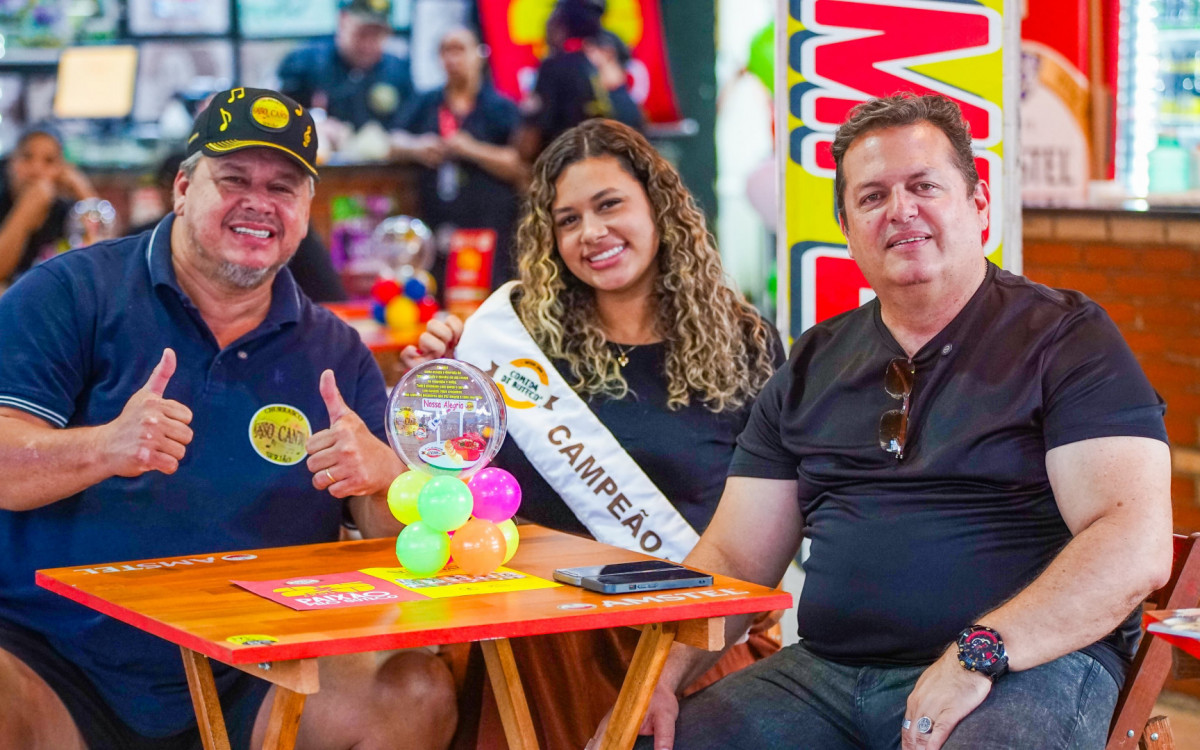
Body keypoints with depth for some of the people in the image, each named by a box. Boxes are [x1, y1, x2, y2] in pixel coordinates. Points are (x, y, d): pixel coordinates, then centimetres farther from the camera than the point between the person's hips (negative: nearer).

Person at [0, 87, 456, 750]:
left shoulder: (335, 353, 11)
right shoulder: (73, 295, 1)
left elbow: (401, 529, 6)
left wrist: (382, 476, -17)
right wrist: (104, 448, -30)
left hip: (245, 687, 4)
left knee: (418, 695, -19)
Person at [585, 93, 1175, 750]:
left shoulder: (1066, 338, 1)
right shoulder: (812, 367, 18)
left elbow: (1136, 546, -11)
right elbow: (733, 558, 16)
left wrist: (981, 653, -22)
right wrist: (658, 675, -3)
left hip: (1028, 669, -5)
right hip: (824, 673, 5)